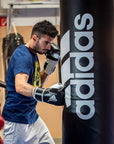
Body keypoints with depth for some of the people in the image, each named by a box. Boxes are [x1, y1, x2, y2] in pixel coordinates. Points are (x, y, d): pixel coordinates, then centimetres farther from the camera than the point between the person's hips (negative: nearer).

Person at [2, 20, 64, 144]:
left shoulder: (33, 55, 11)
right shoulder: (22, 56, -20)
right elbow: (20, 86, -37)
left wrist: (51, 63, 6)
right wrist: (45, 93, -52)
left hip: (32, 116, 10)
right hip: (17, 121, -10)